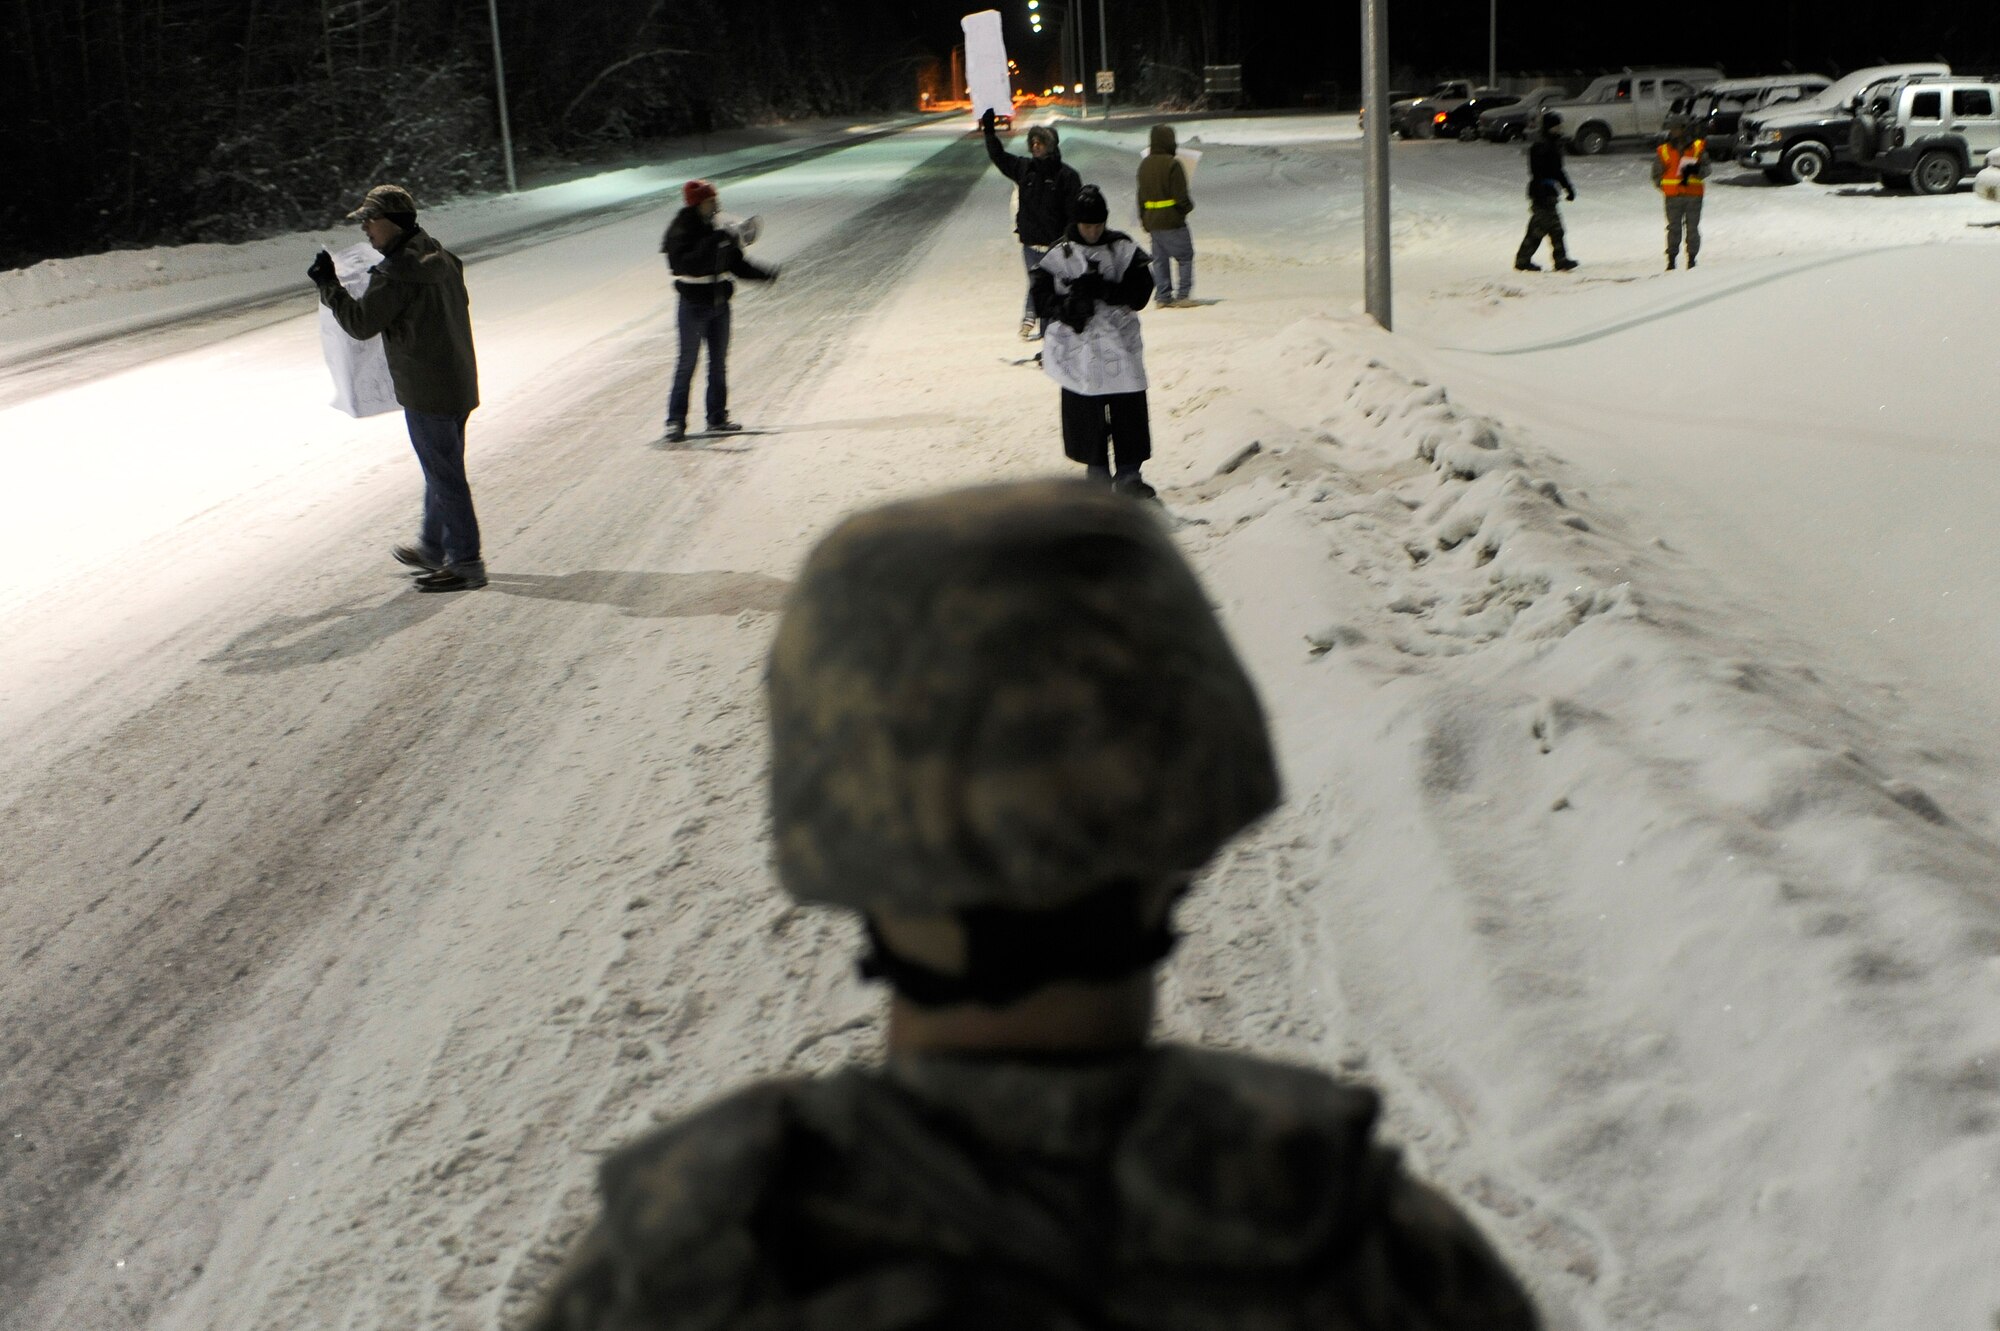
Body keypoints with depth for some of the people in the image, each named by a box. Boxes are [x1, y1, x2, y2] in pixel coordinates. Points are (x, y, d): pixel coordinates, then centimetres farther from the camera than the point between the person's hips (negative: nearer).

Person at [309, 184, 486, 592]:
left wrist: (329, 287, -2)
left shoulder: (396, 274, -18)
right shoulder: (441, 260, 9)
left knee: (444, 475, -3)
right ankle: (434, 549, 34)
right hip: (459, 385, 9)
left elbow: (360, 324, -15)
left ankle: (465, 563, 1)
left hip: (425, 392, -9)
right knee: (443, 469, 20)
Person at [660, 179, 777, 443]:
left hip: (720, 304, 7)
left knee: (719, 362, 10)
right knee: (687, 363, -5)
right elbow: (685, 265, -27)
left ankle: (717, 418, 18)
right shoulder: (681, 233, -11)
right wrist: (712, 244, -32)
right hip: (694, 305, -6)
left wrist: (765, 274, 3)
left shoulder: (716, 230, 8)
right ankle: (676, 421, -2)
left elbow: (736, 265, 14)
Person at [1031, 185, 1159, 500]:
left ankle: (1129, 473, 9)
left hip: (1120, 343, 1)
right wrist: (1067, 306, -20)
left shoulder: (1124, 250, 2)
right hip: (1077, 345, -1)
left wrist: (1104, 290, -21)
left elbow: (1140, 292, -6)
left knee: (1128, 410, -1)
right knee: (1085, 412, 2)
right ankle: (1096, 470, 17)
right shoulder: (1059, 255, 0)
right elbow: (1042, 297, 0)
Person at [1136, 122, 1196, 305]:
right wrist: (1189, 206, 5)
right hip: (1172, 221, -7)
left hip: (1151, 220, 7)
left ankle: (1163, 295, 11)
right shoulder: (1172, 164, -14)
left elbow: (1141, 196, 14)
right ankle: (1183, 295, -3)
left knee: (1159, 259, 12)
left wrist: (1145, 222, 20)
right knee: (1185, 257, 1)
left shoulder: (1144, 164, 9)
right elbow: (1180, 196, -16)